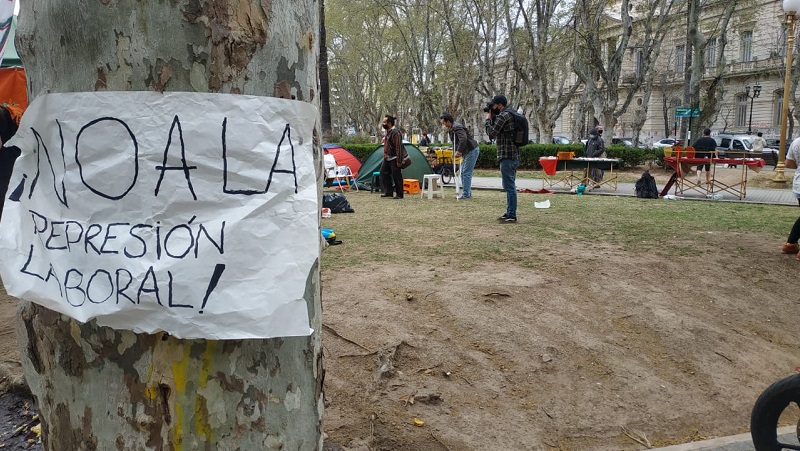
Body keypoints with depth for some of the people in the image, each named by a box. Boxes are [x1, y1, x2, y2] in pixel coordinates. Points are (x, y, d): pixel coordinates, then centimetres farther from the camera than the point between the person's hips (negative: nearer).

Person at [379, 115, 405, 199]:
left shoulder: (395, 133, -18)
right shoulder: (387, 132, 11)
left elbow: (398, 148, -22)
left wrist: (399, 161, -24)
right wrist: (385, 156, 22)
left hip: (394, 159, -10)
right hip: (387, 158, 10)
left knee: (396, 176, -4)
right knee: (383, 173, 8)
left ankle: (399, 194, 5)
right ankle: (388, 192, 16)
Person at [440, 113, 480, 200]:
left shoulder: (456, 127, -19)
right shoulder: (451, 129, 14)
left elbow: (463, 139, -33)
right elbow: (455, 142, 23)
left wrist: (459, 151, -26)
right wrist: (455, 151, 11)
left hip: (472, 150, -11)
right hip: (467, 152, 11)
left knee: (466, 173, -10)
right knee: (463, 173, 14)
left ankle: (466, 194, -7)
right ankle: (468, 193, 19)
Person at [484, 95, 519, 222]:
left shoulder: (503, 115, -12)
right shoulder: (511, 115, 18)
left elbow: (492, 133, -14)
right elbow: (496, 133, 21)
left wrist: (488, 118, -1)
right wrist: (492, 118, 13)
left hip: (507, 156, -10)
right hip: (514, 155, 10)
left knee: (509, 187, -8)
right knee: (510, 186, 15)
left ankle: (511, 215, -7)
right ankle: (509, 213, 22)